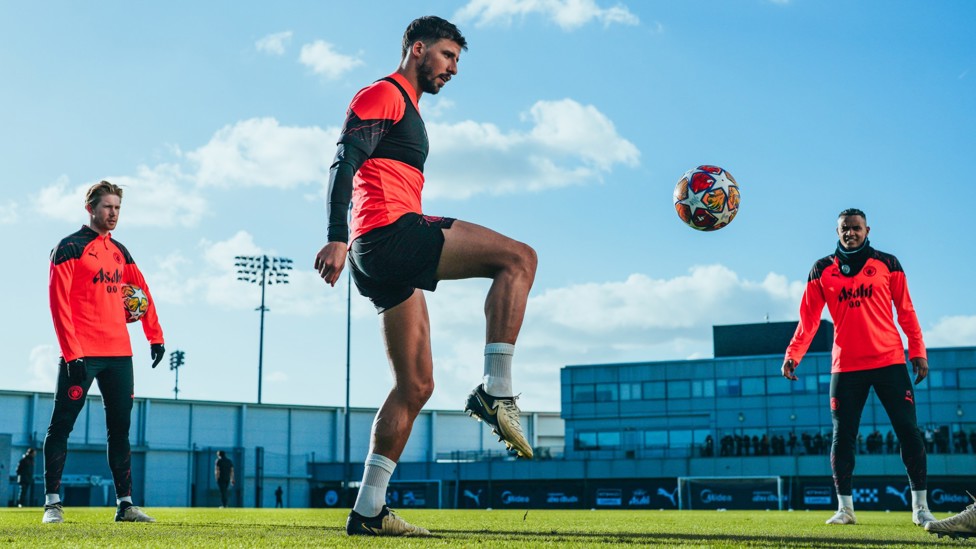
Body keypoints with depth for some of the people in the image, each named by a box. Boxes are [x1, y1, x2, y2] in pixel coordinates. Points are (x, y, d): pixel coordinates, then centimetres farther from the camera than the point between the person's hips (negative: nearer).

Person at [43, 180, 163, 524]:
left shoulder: (120, 252, 16)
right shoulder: (70, 248, -3)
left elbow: (143, 292, 23)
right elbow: (59, 302, -10)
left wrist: (155, 337, 17)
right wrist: (72, 353, -17)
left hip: (119, 354, 6)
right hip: (82, 354, -6)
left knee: (120, 429, 6)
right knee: (61, 427, -2)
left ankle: (125, 504, 9)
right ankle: (52, 502, 3)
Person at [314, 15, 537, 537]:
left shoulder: (407, 112, 31)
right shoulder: (383, 94, 1)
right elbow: (345, 162, -12)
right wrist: (337, 238, -24)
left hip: (388, 260, 10)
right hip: (388, 233, -10)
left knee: (415, 386, 7)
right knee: (518, 258, -16)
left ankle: (368, 509, 8)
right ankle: (496, 391, -20)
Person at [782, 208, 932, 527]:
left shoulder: (887, 264, 8)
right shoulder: (822, 270, 8)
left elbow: (905, 310, 8)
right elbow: (809, 318, 4)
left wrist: (918, 351, 1)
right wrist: (793, 354, -7)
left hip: (890, 361, 0)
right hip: (846, 366, 1)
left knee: (909, 432, -3)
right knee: (842, 438, 1)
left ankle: (920, 506, 6)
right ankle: (845, 508, 10)